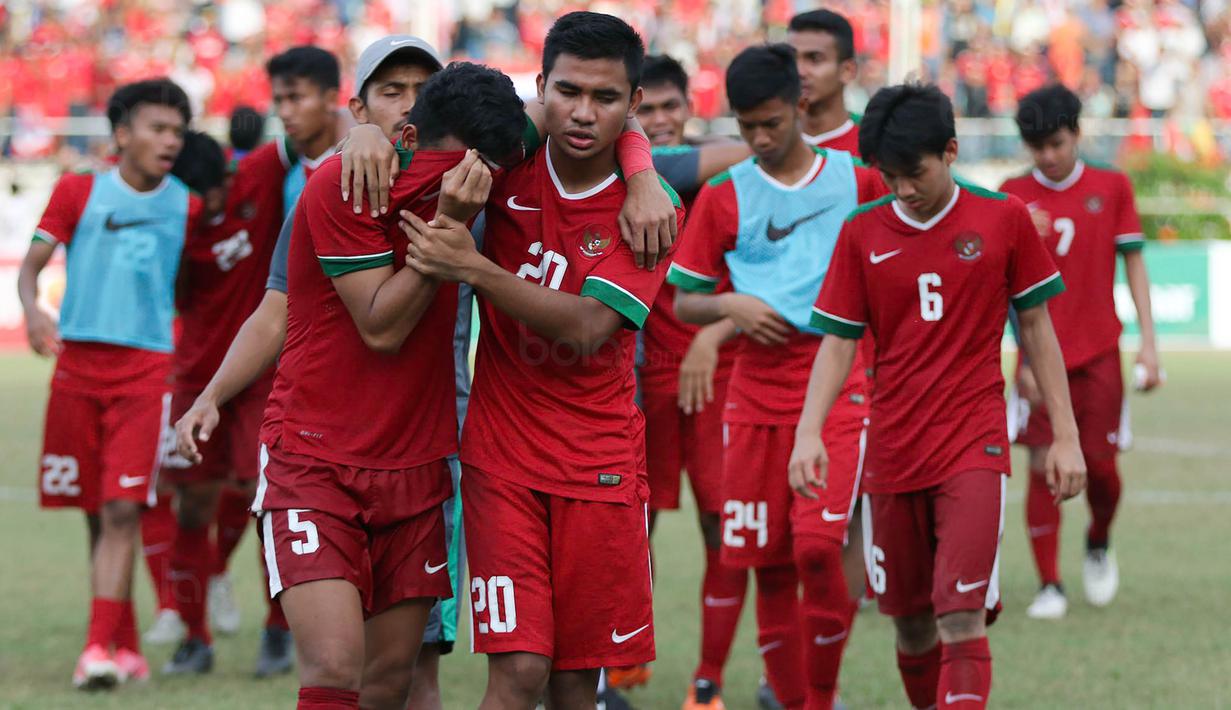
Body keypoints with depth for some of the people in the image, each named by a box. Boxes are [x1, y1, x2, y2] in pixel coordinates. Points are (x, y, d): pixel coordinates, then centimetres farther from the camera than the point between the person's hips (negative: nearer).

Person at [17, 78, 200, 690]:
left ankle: (99, 649, -19)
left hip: (146, 368, -1)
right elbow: (31, 264, 1)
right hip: (77, 360, 1)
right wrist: (32, 310, -18)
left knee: (123, 511, -14)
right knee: (98, 515, 7)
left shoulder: (186, 207, 7)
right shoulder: (77, 192, 5)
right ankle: (126, 648, 19)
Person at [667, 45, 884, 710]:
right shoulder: (724, 196, 5)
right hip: (756, 398, 2)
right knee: (769, 566, 3)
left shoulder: (858, 179, 4)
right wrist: (732, 308, -12)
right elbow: (684, 301, 8)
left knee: (818, 549, -17)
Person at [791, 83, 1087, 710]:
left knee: (962, 615, -15)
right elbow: (838, 342, 3)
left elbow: (1036, 329, 5)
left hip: (974, 446, -3)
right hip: (892, 452, 3)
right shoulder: (862, 232, 3)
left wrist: (1065, 437, 3)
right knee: (911, 621, 10)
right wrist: (808, 432, -11)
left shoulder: (1004, 219, -1)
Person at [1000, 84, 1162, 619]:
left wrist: (1148, 343, -1)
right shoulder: (1014, 195, 1)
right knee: (1044, 465, -6)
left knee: (1100, 464, -1)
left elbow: (1133, 264, 6)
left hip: (1100, 352, 1)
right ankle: (1049, 585, 1)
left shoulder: (1112, 188, 3)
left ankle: (1099, 545, 29)